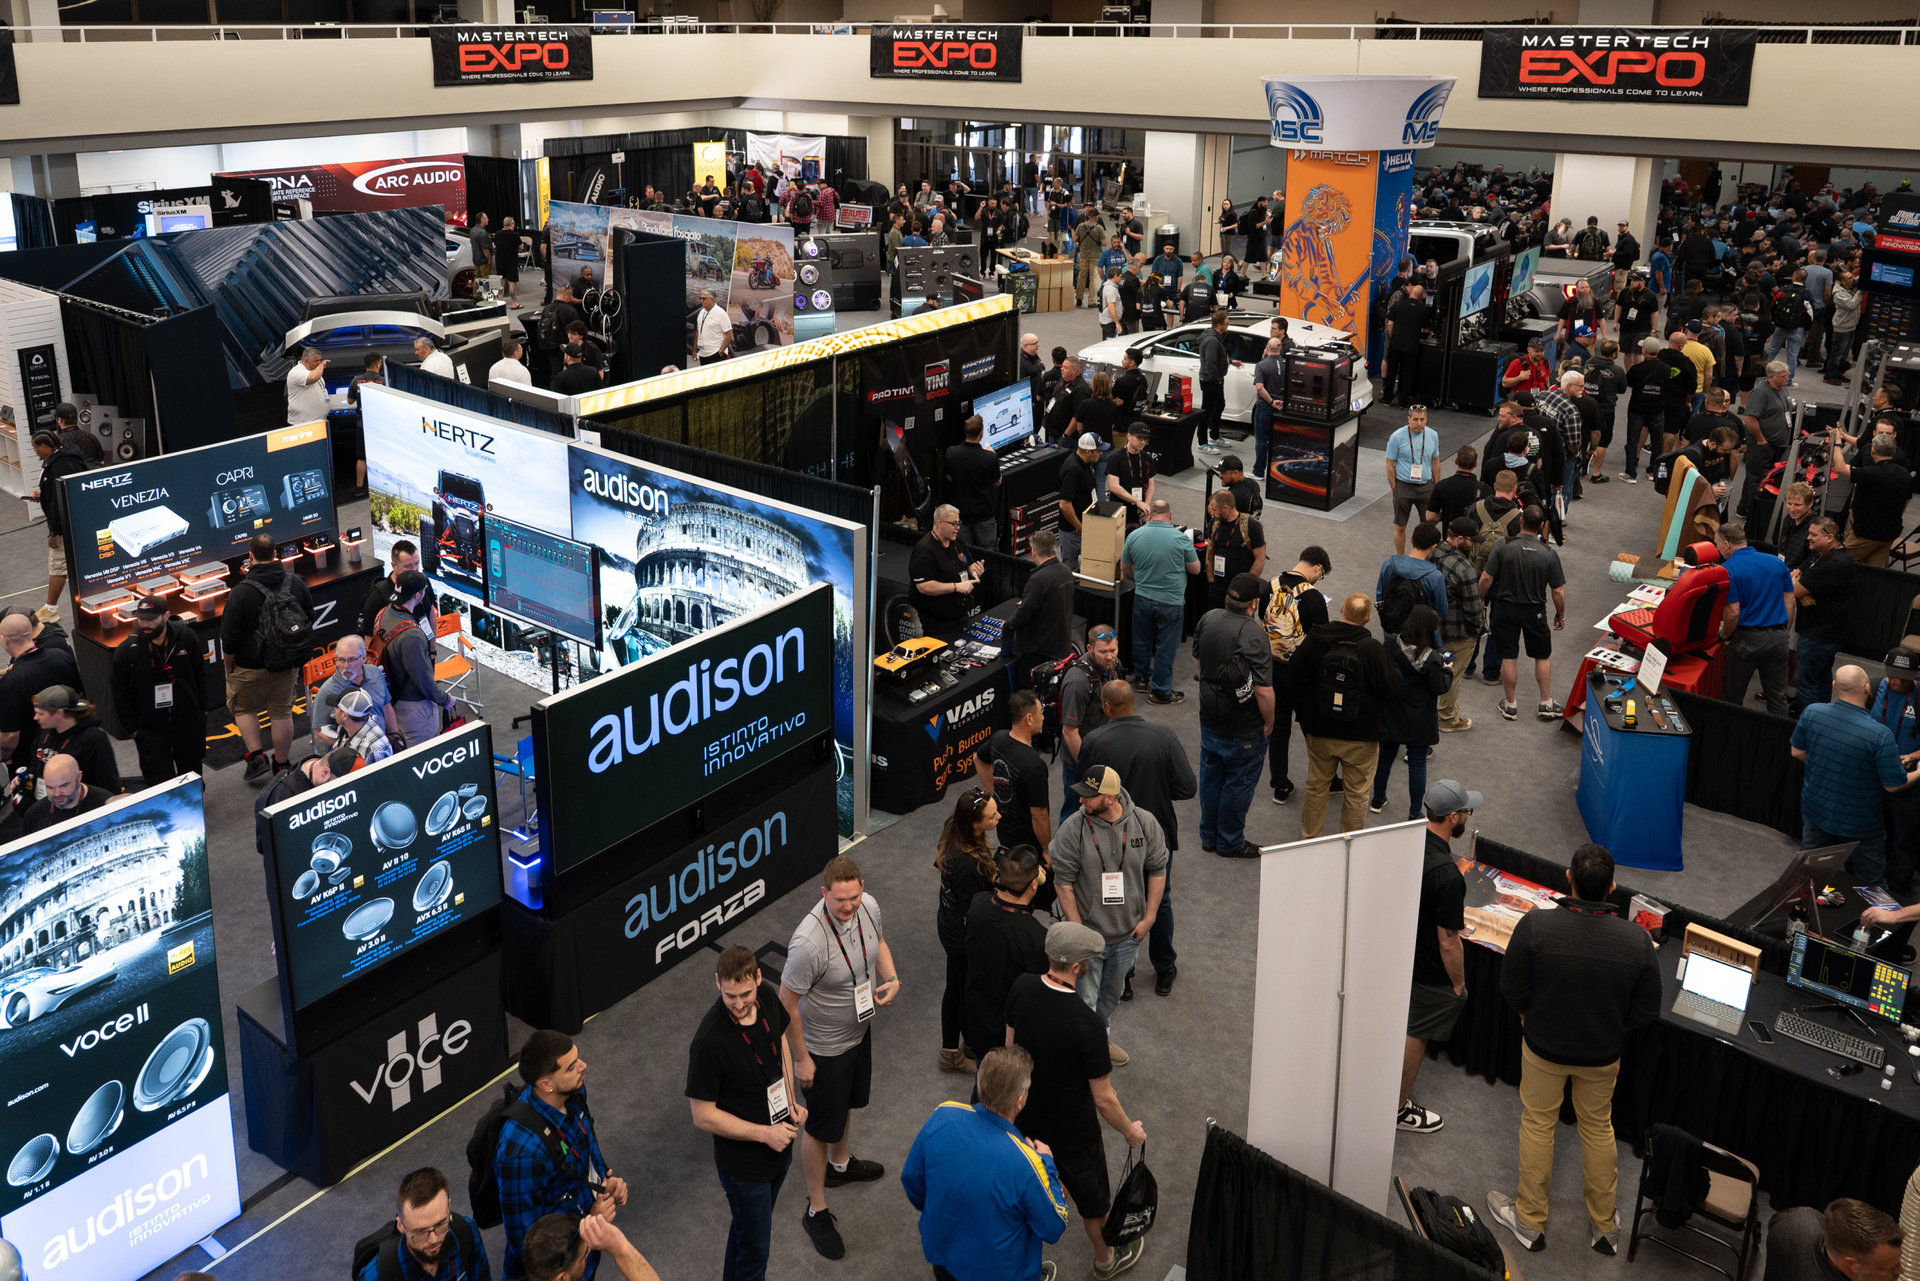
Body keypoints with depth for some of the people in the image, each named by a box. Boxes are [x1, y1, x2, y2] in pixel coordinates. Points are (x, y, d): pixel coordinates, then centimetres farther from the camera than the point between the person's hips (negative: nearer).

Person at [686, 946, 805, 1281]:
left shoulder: (767, 997, -14)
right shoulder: (709, 1042, -33)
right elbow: (704, 1116, -23)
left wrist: (791, 1101, -2)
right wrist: (764, 1133, -22)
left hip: (780, 1142, 6)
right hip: (744, 1162, -6)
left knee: (747, 1228, 29)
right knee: (754, 1249, 11)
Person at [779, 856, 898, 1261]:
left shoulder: (868, 907, -17)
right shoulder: (809, 942, -38)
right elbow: (786, 1002, -26)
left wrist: (891, 978, -11)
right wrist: (800, 1058, -17)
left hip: (860, 1029, 7)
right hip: (825, 1047, -7)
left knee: (847, 1103, 31)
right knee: (821, 1127, 11)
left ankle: (840, 1164, 58)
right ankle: (816, 1211, 31)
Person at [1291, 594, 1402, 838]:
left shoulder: (1315, 639, -10)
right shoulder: (1373, 649, -20)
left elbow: (1294, 673, 0)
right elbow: (1391, 690, -14)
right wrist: (1396, 672, 8)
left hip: (1319, 731, 3)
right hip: (1361, 736, -3)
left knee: (1316, 788, 19)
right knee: (1356, 794, 12)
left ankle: (1310, 838, 31)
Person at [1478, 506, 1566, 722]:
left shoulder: (1504, 547, -15)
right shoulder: (1549, 554, -13)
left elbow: (1486, 578, -13)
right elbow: (1558, 591, -8)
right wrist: (1560, 615, 8)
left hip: (1505, 609, 0)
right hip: (1535, 611, 0)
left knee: (1509, 657, 9)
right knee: (1543, 656, 16)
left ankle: (1510, 705, 20)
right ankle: (1546, 704, 21)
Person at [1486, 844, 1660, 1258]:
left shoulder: (1535, 926, -28)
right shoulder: (1637, 941, -23)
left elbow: (1512, 991, -16)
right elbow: (1646, 1013, -11)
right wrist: (1609, 1024, 8)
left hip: (1543, 1046, -2)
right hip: (1603, 1053, 2)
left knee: (1537, 1124, 18)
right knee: (1598, 1128, 23)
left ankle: (1530, 1222, 34)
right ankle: (1605, 1227, 39)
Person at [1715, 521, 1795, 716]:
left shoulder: (1727, 570, -13)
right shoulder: (1776, 562, 5)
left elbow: (1733, 612, -17)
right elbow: (1789, 601, 9)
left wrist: (1725, 636, -2)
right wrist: (1783, 631, 18)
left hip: (1747, 639, -5)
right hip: (1778, 637, 5)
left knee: (1732, 698, 8)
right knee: (1778, 696, 13)